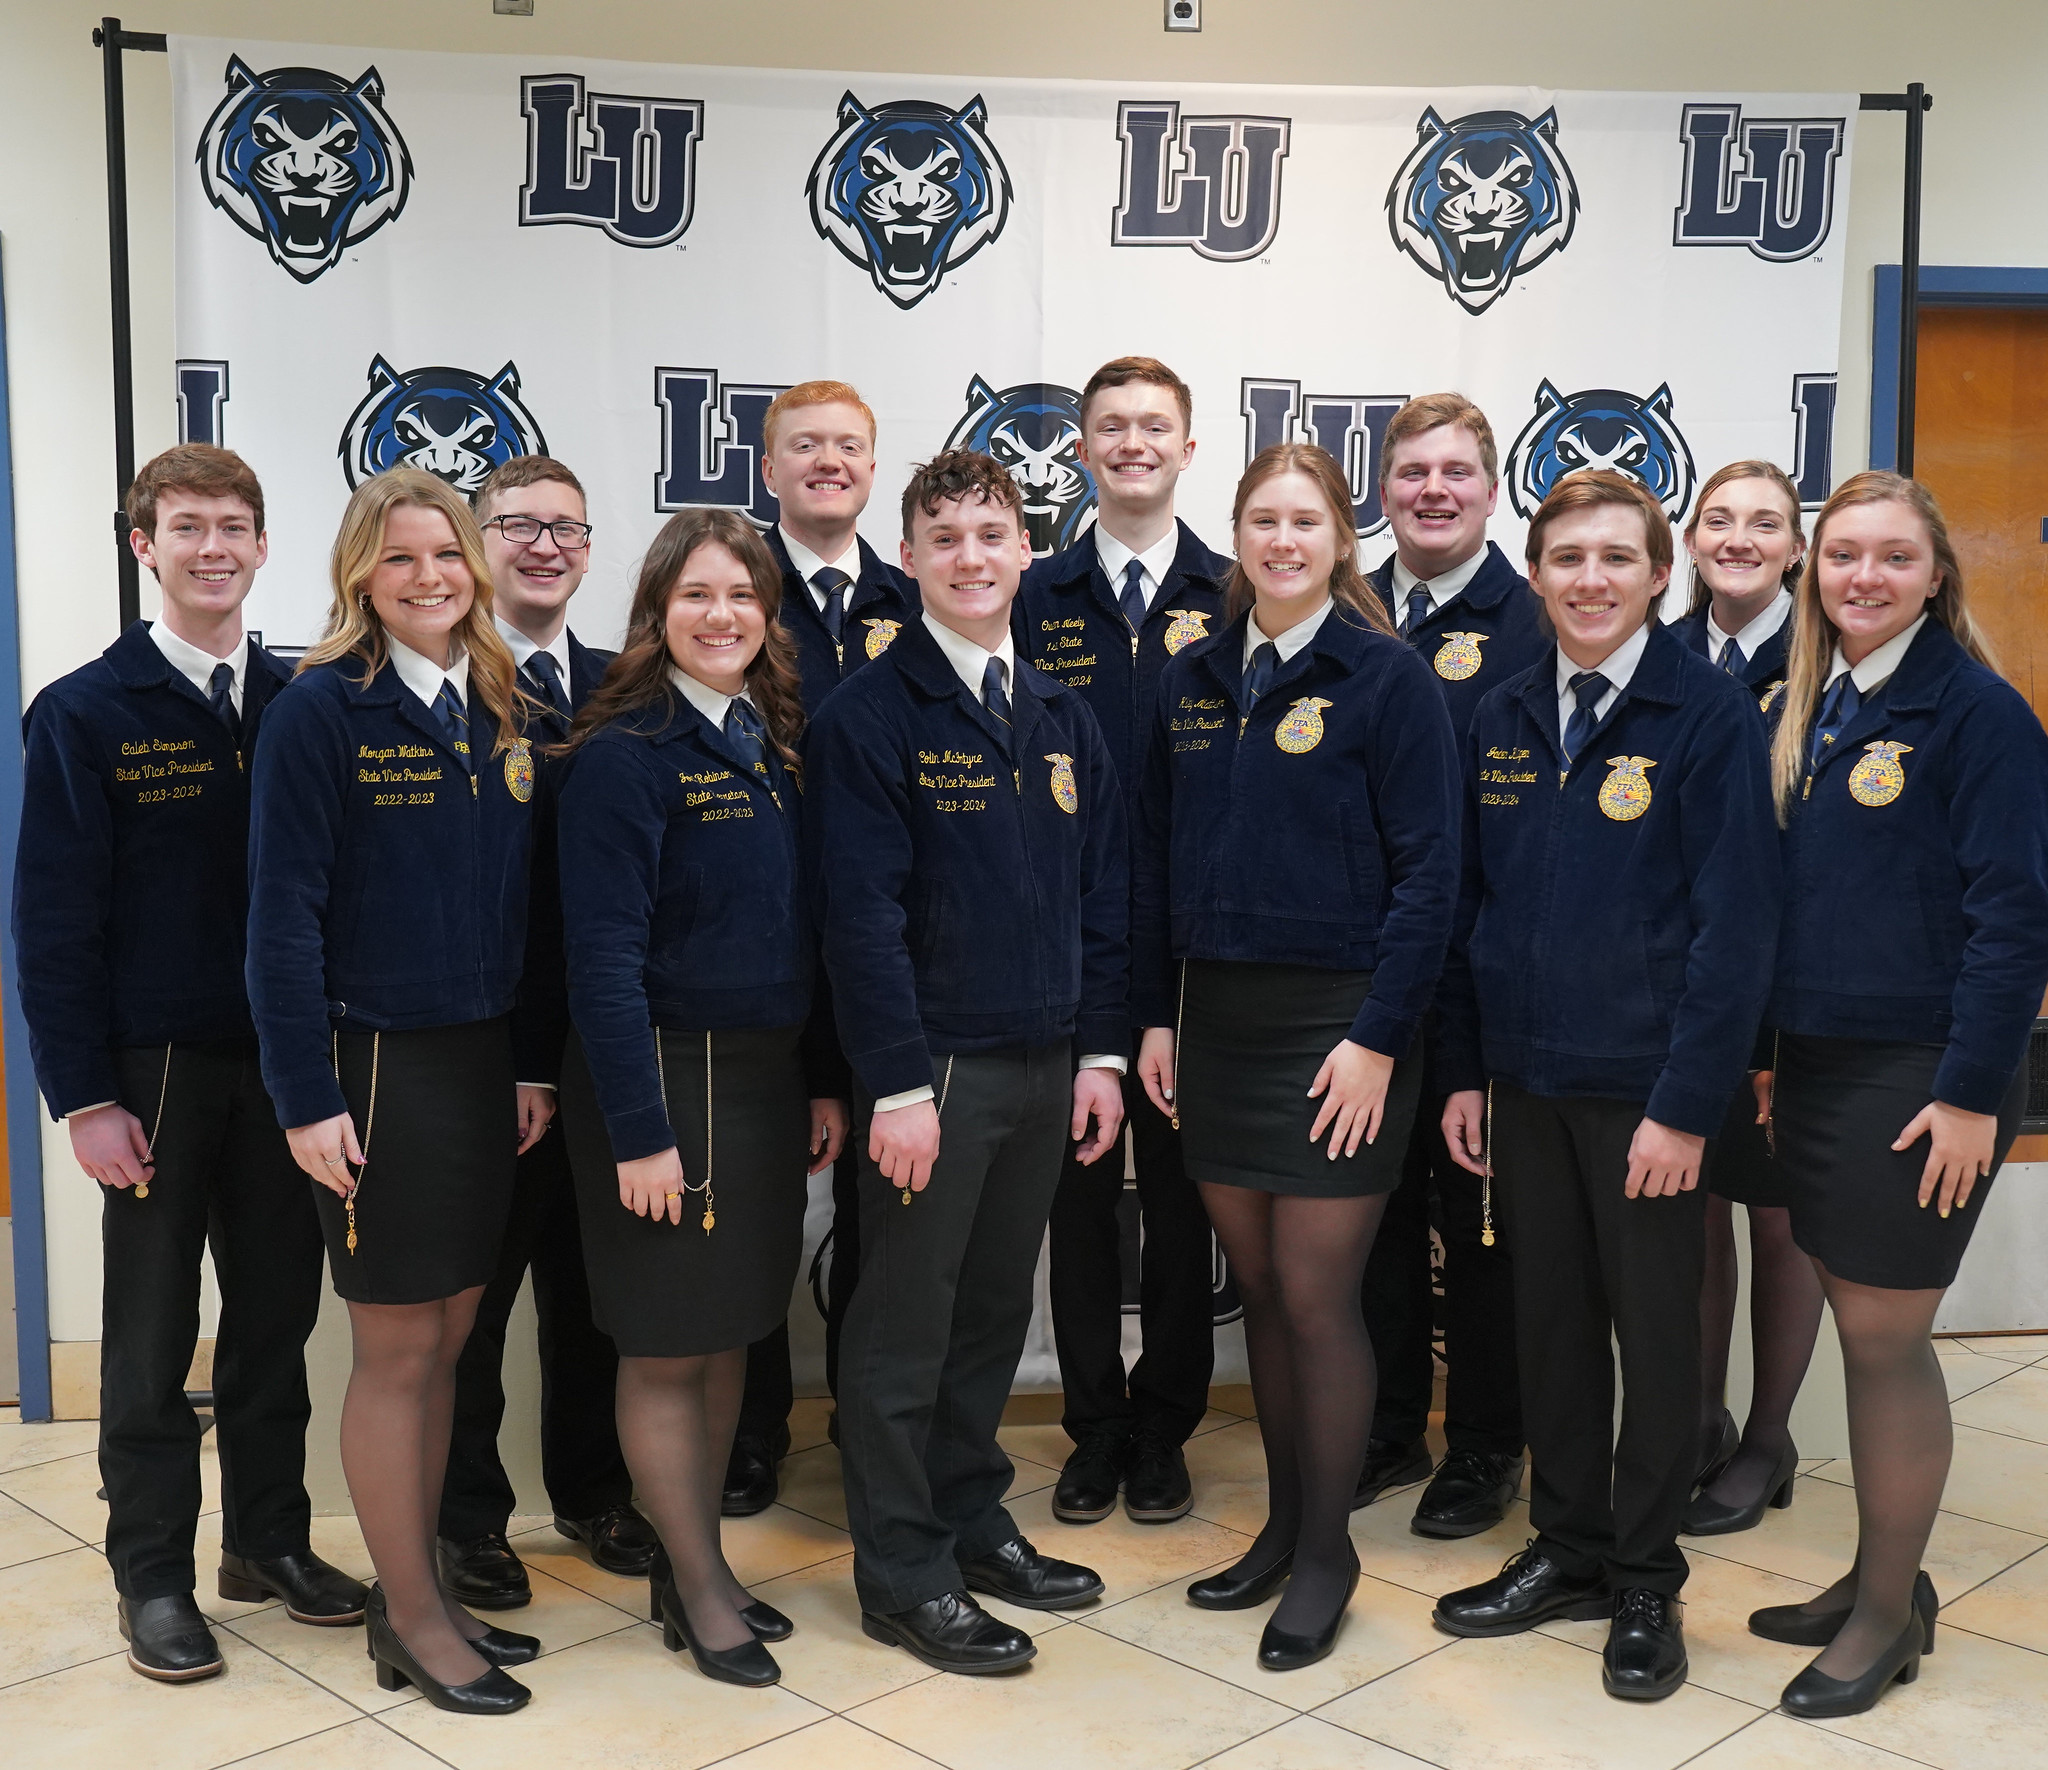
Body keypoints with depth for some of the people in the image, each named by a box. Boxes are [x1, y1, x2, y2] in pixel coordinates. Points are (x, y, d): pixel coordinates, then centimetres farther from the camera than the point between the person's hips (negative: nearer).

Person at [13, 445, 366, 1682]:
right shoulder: (87, 715, -4)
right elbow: (56, 921, -6)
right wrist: (86, 1096, -11)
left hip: (286, 1065, 3)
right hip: (157, 1069, -3)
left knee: (279, 1317, 13)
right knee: (153, 1338, 7)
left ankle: (270, 1541, 29)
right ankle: (155, 1575, 22)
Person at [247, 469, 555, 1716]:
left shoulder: (504, 713, 8)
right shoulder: (322, 710, -10)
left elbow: (524, 902, 10)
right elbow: (285, 916, -12)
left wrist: (537, 1065, 7)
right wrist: (307, 1097, -16)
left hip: (485, 1063, 6)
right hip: (376, 1062, -6)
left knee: (449, 1335, 13)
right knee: (396, 1347, 4)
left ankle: (423, 1588, 27)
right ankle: (411, 1619, 18)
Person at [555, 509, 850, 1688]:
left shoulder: (779, 744, 9)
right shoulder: (625, 752, -13)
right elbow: (605, 957, -16)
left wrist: (826, 1083, 9)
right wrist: (638, 1132, -19)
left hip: (767, 1077, 7)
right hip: (666, 1073, -7)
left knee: (731, 1334, 15)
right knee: (668, 1345, 5)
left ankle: (697, 1568, 29)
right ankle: (698, 1591, 19)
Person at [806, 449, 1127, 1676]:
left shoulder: (1063, 719, 11)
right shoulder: (871, 714, -8)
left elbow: (1103, 896, 13)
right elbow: (861, 911, -14)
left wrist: (1102, 1052, 7)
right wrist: (896, 1082, -17)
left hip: (1044, 1067, 6)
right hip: (933, 1066, -6)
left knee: (996, 1309, 15)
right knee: (908, 1321, 4)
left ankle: (971, 1519, 31)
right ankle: (903, 1572, 16)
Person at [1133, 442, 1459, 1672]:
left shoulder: (1386, 678, -7)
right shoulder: (1194, 682, 9)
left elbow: (1428, 868, -11)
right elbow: (1157, 857, 12)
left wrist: (1379, 1036, -16)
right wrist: (1158, 1013, 7)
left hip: (1335, 1024, -5)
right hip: (1217, 1018, 5)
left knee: (1316, 1296, 0)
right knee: (1257, 1287, 12)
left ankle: (1329, 1548, 17)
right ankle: (1284, 1521, 28)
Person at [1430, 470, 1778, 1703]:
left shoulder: (1712, 714, -9)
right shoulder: (1504, 720, 7)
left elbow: (1734, 920, -13)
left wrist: (1687, 1105, -16)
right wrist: (1465, 1070, 7)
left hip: (1647, 1090, -5)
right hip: (1527, 1080, 5)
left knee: (1656, 1329, 8)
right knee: (1552, 1315, 14)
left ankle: (1646, 1584, 23)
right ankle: (1567, 1550, 30)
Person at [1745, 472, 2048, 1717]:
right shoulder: (1809, 708, 10)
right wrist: (1767, 1048, 12)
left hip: (1924, 1075, -6)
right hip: (1819, 1058, 6)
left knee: (1885, 1334, 1)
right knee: (1863, 1328, 14)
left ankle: (1892, 1613, 17)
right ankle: (1876, 1579, 28)